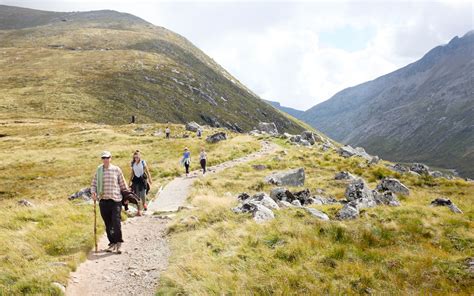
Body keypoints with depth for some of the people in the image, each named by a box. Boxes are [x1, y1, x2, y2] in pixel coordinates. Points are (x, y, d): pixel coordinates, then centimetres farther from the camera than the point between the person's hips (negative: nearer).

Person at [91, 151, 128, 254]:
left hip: (115, 200, -3)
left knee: (116, 222, -11)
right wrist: (93, 192, -5)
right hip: (103, 200, 3)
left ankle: (118, 243, -4)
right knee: (108, 224, 9)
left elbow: (123, 184, 9)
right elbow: (93, 184, 13)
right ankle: (112, 243, 21)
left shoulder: (116, 170, 2)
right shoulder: (98, 170, 7)